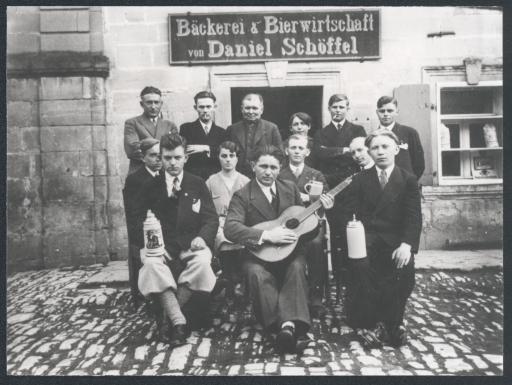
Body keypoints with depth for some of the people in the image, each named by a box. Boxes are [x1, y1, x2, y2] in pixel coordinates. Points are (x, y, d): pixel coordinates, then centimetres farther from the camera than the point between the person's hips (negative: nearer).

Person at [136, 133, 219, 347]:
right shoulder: (150, 187, 12)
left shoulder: (198, 184, 11)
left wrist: (202, 237, -16)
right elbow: (141, 222, 10)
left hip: (192, 245, 0)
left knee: (202, 262, -34)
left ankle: (170, 316, -18)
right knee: (151, 264, -34)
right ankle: (179, 321, -33)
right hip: (161, 245, 0)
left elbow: (211, 219, 6)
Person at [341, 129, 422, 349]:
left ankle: (392, 323, -9)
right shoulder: (360, 180, 12)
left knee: (405, 267, -28)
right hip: (365, 238, 0)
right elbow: (350, 214, 3)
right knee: (361, 265, -30)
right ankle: (368, 323, -15)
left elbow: (413, 217, -1)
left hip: (395, 240, 0)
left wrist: (406, 244, -19)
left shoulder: (409, 180, 9)